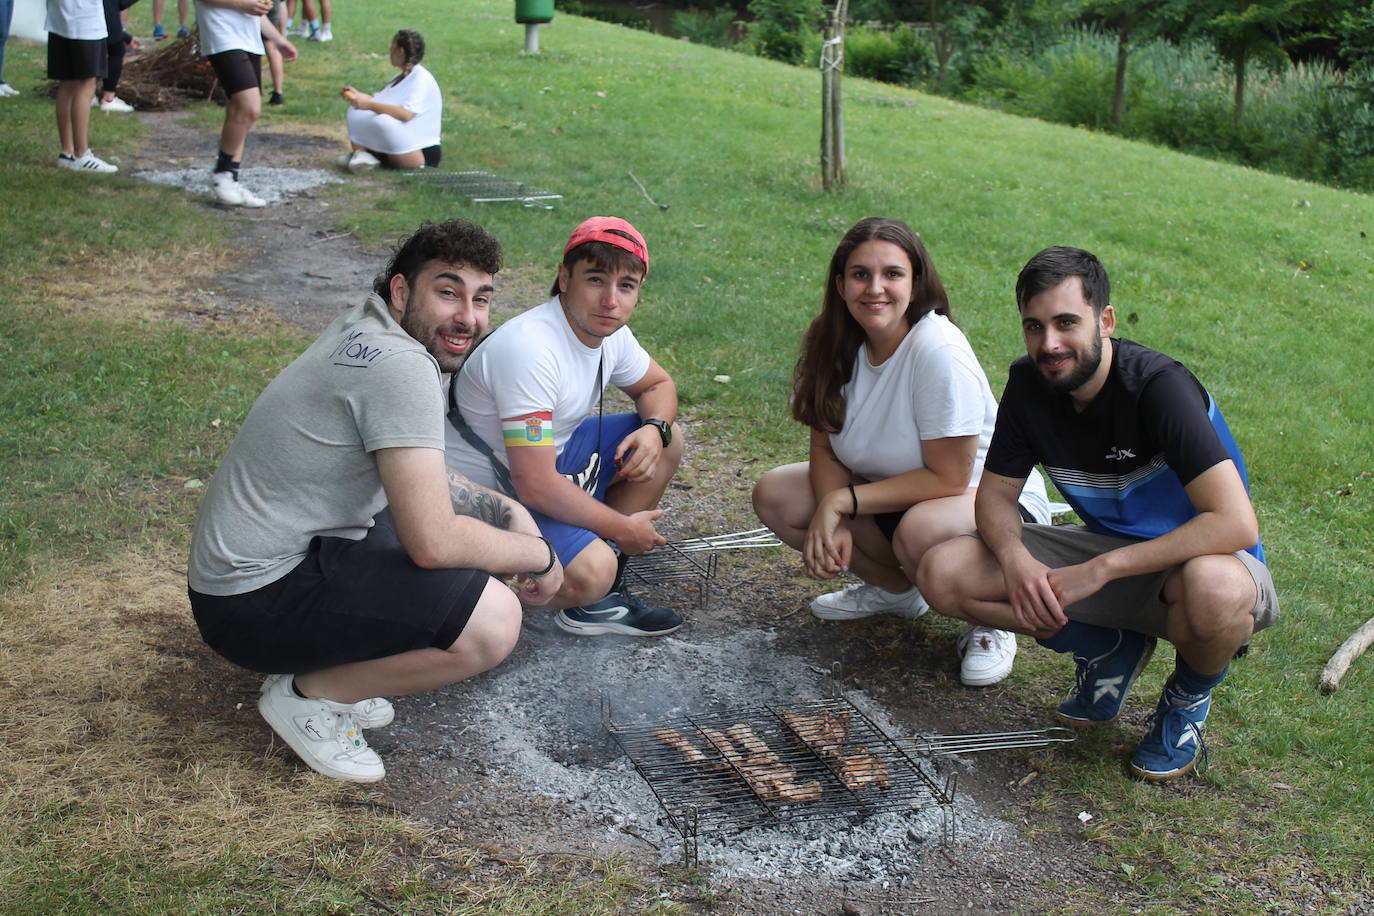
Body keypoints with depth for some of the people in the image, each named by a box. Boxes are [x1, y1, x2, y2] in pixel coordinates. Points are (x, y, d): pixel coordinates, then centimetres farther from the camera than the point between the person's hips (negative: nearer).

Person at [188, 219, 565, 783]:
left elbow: (419, 483, 20)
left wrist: (511, 517, 8)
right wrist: (539, 556, -10)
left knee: (501, 515, 16)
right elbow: (432, 542, -26)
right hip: (257, 603, -10)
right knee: (493, 621, -24)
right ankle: (308, 694, -3)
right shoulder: (402, 366, -22)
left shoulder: (367, 330, 7)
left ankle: (339, 671, 13)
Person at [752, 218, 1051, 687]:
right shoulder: (838, 344, -9)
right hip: (892, 491, 7)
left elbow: (948, 478, -26)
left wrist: (844, 500, -24)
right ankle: (895, 589, 12)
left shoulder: (939, 352, -28)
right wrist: (831, 521, -21)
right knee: (775, 496, -8)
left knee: (921, 530, -39)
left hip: (989, 496, -7)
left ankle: (990, 621, -5)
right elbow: (825, 447, -2)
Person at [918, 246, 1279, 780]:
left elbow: (1236, 523, -33)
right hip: (1107, 550, 5)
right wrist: (1016, 558, -24)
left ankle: (1188, 698, -4)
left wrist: (1101, 568, -33)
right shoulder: (1030, 383, -8)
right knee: (943, 575, -13)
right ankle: (1111, 649, 8)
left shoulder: (1158, 386, -26)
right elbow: (996, 495, -1)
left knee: (1214, 590, -43)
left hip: (1193, 558, -5)